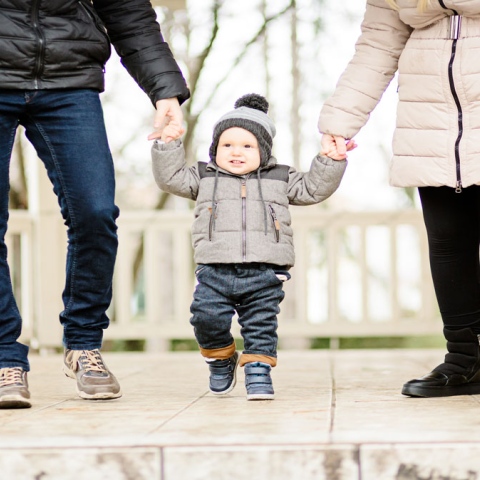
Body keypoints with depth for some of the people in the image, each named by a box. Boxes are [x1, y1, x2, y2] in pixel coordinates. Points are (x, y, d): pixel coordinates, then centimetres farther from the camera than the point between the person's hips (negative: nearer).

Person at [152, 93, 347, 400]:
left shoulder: (280, 179, 15)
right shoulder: (205, 177, 15)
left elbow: (314, 189, 16)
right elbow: (171, 177, 10)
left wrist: (330, 161, 6)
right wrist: (170, 145, 1)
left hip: (264, 272, 0)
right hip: (215, 271, 0)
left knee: (261, 326, -1)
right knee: (207, 319, -9)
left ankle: (259, 371, 13)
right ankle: (221, 359, 17)